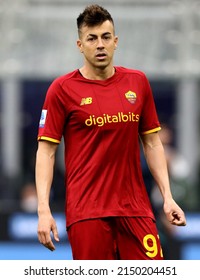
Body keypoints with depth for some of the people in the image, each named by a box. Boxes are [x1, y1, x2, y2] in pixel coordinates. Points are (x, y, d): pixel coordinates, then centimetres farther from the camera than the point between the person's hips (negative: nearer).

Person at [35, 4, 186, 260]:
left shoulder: (138, 82, 9)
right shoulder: (62, 89, -1)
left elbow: (152, 143, 14)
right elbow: (46, 151, -2)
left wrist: (167, 197, 6)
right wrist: (44, 209, -11)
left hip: (135, 207, 3)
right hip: (86, 211, -3)